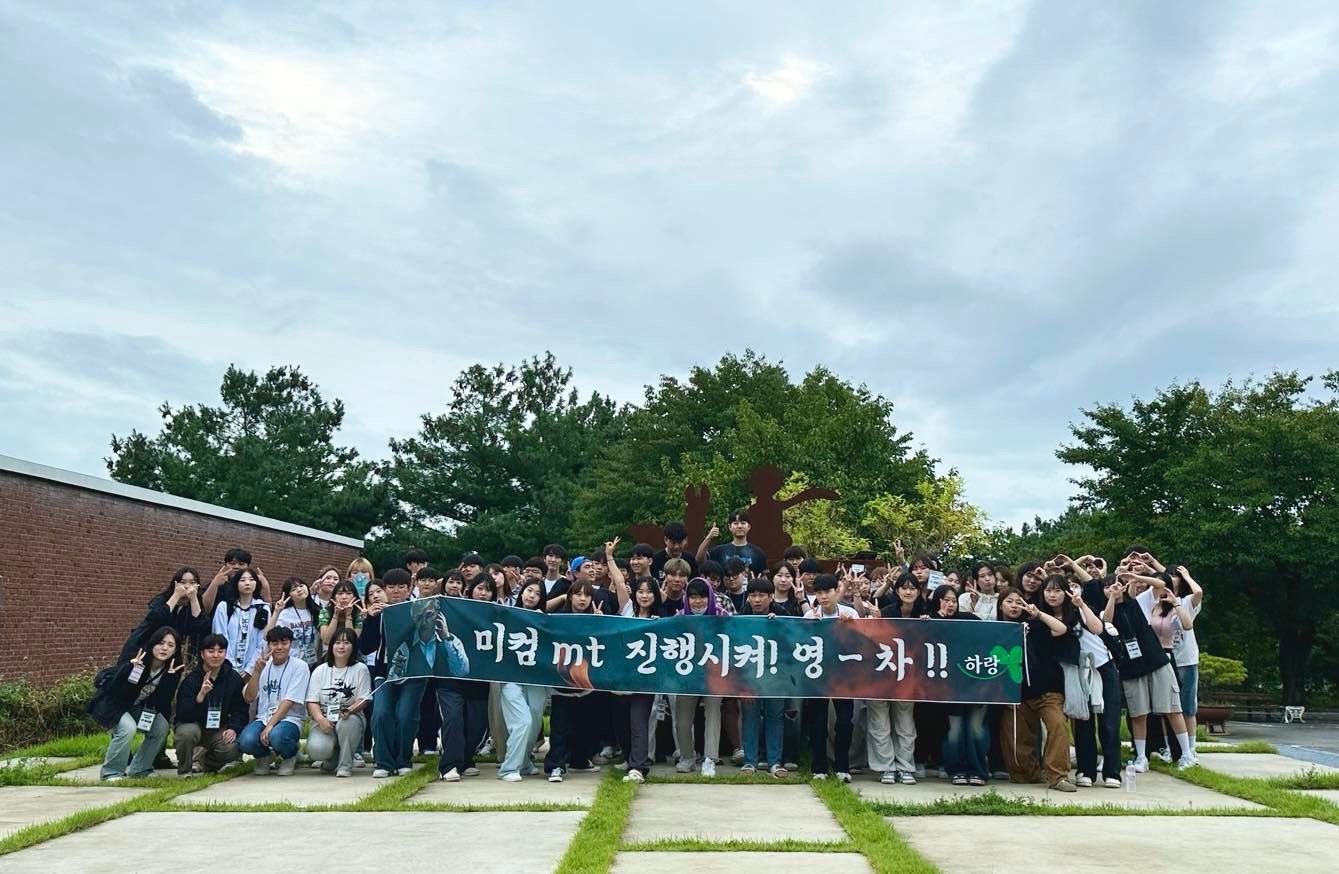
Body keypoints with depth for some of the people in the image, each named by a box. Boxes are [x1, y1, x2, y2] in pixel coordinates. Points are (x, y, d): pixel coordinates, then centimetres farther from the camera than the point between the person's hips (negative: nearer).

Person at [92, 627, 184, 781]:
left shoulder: (172, 669, -12)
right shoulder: (134, 662, -27)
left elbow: (163, 704, -17)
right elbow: (114, 694, -31)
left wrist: (171, 676, -29)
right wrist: (133, 669, -43)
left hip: (137, 708, 6)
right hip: (112, 704, -6)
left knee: (162, 727, -15)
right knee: (128, 728, -31)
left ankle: (139, 769, 3)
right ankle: (111, 772, -11)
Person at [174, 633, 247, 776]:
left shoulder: (234, 679, -4)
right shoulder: (191, 680, -14)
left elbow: (240, 709, 1)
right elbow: (183, 716, -24)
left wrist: (234, 728, -18)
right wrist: (201, 695, -39)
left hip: (219, 730, 2)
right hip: (192, 724, -2)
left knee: (233, 747, -26)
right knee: (188, 732, -37)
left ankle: (207, 763, 11)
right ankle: (184, 770, -7)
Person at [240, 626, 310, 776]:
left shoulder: (300, 666, -2)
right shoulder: (263, 665, 14)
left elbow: (289, 701, -11)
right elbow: (248, 697, 3)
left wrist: (270, 726, -20)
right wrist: (257, 671, -10)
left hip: (290, 719, -4)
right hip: (262, 718, 4)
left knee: (276, 736, -37)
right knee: (247, 740, -29)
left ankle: (290, 756, 1)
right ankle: (265, 756, 9)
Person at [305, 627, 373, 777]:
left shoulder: (360, 669, 3)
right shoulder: (320, 670, 9)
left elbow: (363, 699, -3)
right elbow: (312, 702, 1)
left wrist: (350, 710, -25)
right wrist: (321, 719, -19)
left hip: (350, 719, -1)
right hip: (324, 721, 1)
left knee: (347, 722, -38)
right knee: (316, 749, -29)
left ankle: (345, 765, -14)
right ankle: (332, 759, 10)